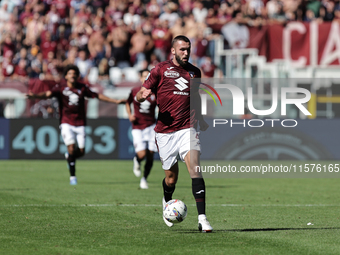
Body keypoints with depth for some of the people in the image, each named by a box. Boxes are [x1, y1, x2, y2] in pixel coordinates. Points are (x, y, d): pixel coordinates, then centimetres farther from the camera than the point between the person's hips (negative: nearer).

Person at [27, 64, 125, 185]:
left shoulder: (82, 88, 5)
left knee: (81, 151, -1)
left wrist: (116, 101, 15)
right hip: (66, 123, -3)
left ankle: (69, 157, 36)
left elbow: (97, 95, 14)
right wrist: (34, 95, -41)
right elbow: (48, 94, -21)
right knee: (71, 147, -17)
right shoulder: (60, 87, -5)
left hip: (80, 124, 3)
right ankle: (72, 176, -3)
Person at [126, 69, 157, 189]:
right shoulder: (134, 91, 1)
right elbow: (128, 103, 17)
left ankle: (144, 179, 16)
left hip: (151, 126, 1)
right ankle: (137, 161, 23)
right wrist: (130, 115, 0)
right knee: (142, 154, -16)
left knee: (150, 155, -3)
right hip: (137, 127, -1)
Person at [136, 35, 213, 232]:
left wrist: (200, 120, 33)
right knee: (171, 178, 6)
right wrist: (142, 95, -22)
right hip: (165, 132, -1)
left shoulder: (195, 72, 12)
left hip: (187, 129, 1)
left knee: (195, 169, -19)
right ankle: (167, 204, 40)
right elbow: (140, 94, 1)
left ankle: (202, 218, -22)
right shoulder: (160, 70, 1)